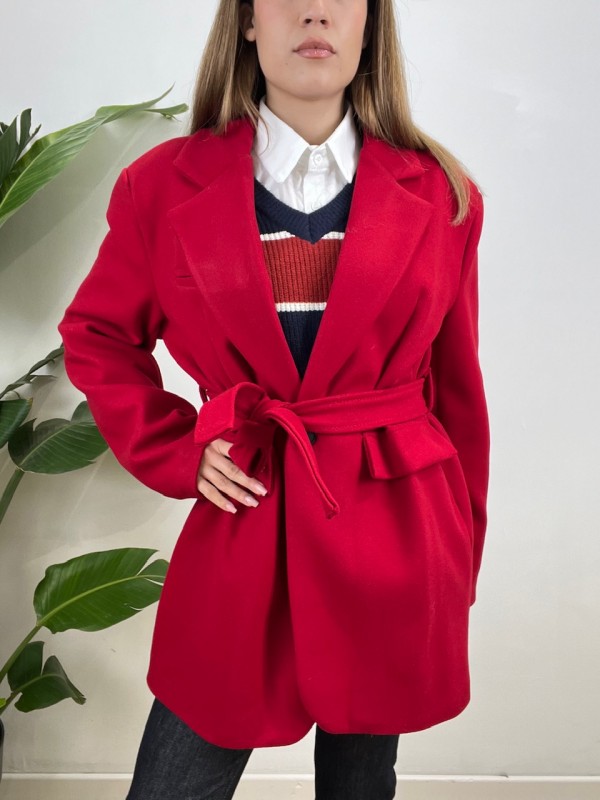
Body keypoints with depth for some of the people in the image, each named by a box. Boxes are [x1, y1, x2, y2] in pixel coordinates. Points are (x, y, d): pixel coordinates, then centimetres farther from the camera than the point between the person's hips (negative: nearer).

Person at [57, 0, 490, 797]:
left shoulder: (439, 195, 0)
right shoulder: (166, 184, -2)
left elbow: (457, 393, 7)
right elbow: (97, 337, 11)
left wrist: (458, 562, 11)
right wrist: (177, 455, -2)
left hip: (394, 543, 1)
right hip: (241, 535, 0)